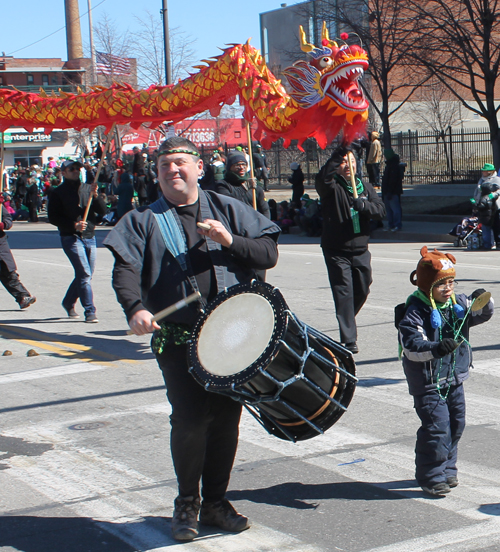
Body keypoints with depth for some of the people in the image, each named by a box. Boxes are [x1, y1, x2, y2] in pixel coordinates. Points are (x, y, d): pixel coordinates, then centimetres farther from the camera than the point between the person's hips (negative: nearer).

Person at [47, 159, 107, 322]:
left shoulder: (87, 188, 12)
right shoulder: (58, 192, 0)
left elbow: (102, 211, 6)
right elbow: (53, 218, -5)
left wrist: (95, 196, -12)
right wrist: (74, 225, -17)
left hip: (89, 237, 5)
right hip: (71, 237, -5)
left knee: (85, 275, 12)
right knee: (84, 274, -14)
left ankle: (68, 303, 33)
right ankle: (90, 312, -12)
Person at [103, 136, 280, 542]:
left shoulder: (228, 210, 11)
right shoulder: (144, 220, 6)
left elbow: (269, 253, 6)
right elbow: (125, 270, -7)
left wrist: (230, 242, -12)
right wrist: (135, 308, -27)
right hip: (178, 338, -2)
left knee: (227, 418, 7)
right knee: (190, 418, -11)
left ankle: (215, 501, 24)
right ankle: (187, 503, 11)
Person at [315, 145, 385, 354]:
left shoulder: (365, 188, 10)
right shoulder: (332, 187, -3)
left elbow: (380, 210, -4)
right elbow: (322, 179, -28)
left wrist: (362, 205, -23)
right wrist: (339, 155, -32)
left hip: (360, 250, 5)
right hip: (337, 252, -5)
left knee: (362, 291, 12)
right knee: (344, 294, -9)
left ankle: (346, 322, 39)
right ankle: (349, 339, -8)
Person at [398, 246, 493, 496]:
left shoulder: (458, 304, 2)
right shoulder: (416, 313, -19)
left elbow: (482, 314, 11)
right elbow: (412, 346, -28)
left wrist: (483, 302, -12)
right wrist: (436, 349, -44)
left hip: (454, 379, 7)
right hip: (428, 383, -7)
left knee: (456, 424, 15)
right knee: (436, 428, -9)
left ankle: (447, 469, 32)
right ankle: (431, 476, 5)